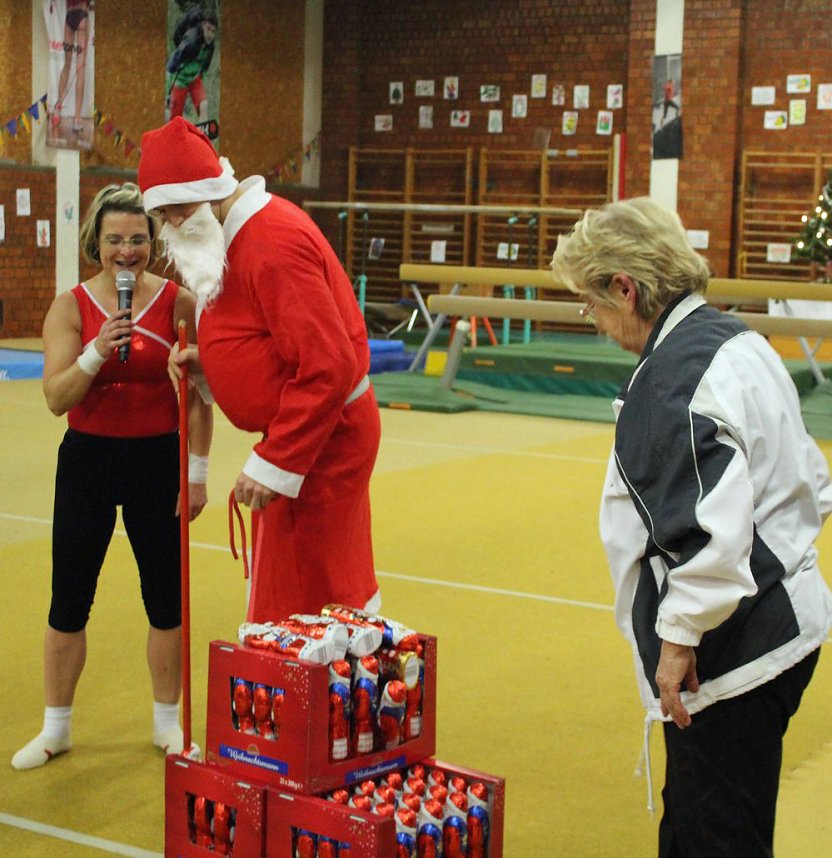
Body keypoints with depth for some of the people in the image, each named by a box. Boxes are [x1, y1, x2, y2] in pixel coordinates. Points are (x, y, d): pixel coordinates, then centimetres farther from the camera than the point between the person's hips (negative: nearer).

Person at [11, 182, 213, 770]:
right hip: (88, 458, 1)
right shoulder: (71, 307, -2)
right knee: (69, 600, 7)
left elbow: (197, 396, -2)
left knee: (166, 598, 8)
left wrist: (197, 471, -4)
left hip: (158, 460, -1)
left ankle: (168, 721, 26)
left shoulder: (179, 301, -4)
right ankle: (56, 728, 23)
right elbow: (56, 399, -8)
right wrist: (96, 354, -24)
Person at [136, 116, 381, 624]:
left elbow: (328, 364, -28)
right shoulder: (243, 232, 10)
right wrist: (206, 359, 3)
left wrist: (275, 463, -26)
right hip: (304, 429, 10)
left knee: (304, 598, -4)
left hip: (322, 435, -10)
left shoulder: (273, 244, -23)